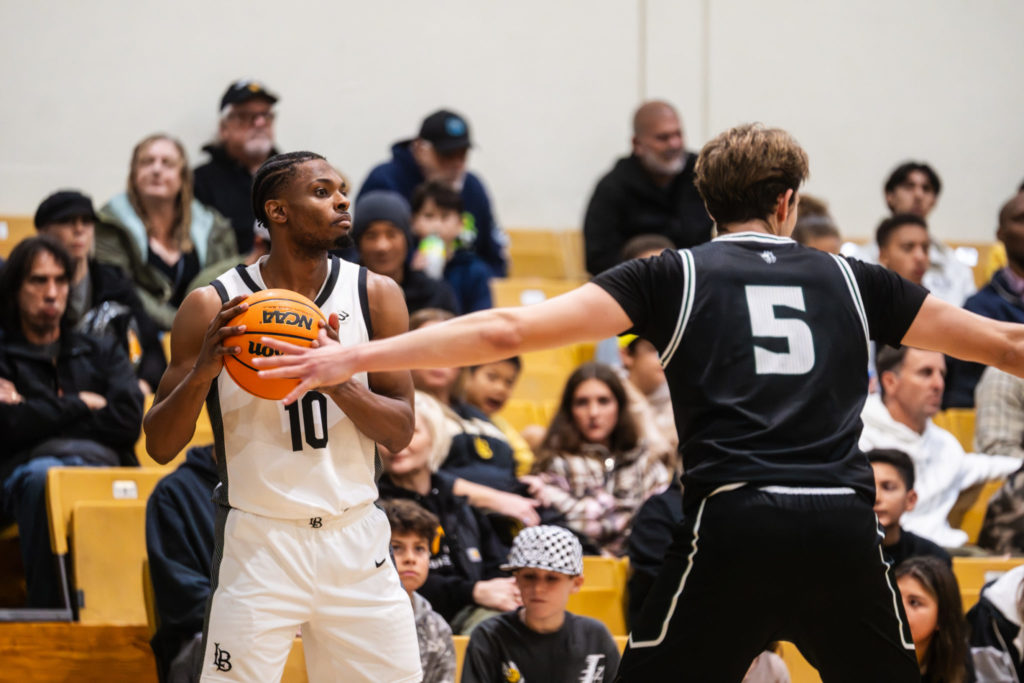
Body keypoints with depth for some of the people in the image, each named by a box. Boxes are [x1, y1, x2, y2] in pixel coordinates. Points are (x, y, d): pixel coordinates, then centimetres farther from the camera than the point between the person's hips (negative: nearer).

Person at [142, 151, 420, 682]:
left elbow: (400, 433, 0)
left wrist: (337, 380, -18)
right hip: (258, 541, -3)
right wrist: (201, 373, -22)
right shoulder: (212, 308, -5)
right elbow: (159, 447, -3)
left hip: (354, 537, 3)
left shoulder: (376, 296, 1)